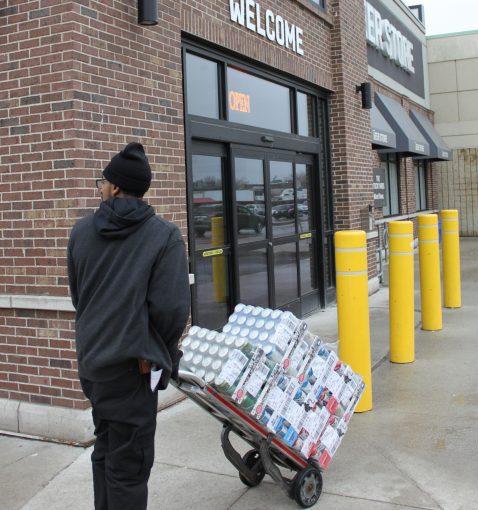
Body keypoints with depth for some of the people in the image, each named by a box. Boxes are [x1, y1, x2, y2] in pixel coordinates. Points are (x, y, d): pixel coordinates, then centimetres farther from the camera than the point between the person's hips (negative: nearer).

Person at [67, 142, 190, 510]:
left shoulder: (81, 231, 3)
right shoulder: (165, 236, -12)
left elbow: (77, 296, 11)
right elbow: (172, 307, -18)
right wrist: (163, 350, 0)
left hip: (91, 361, 6)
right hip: (131, 365, -6)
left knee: (106, 449, 22)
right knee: (129, 464, 3)